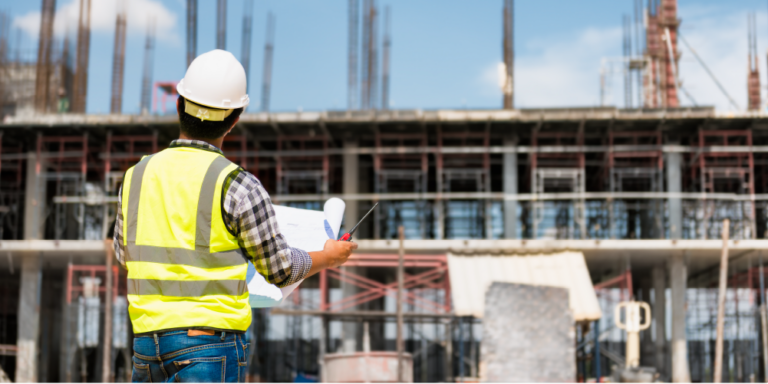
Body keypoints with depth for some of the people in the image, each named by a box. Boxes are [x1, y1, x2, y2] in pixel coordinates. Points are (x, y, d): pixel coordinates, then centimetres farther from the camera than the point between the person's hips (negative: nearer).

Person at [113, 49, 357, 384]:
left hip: (148, 342, 5)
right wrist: (329, 256, 18)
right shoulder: (237, 186, -11)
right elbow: (280, 269, -1)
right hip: (210, 342, -5)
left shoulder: (137, 176, 5)